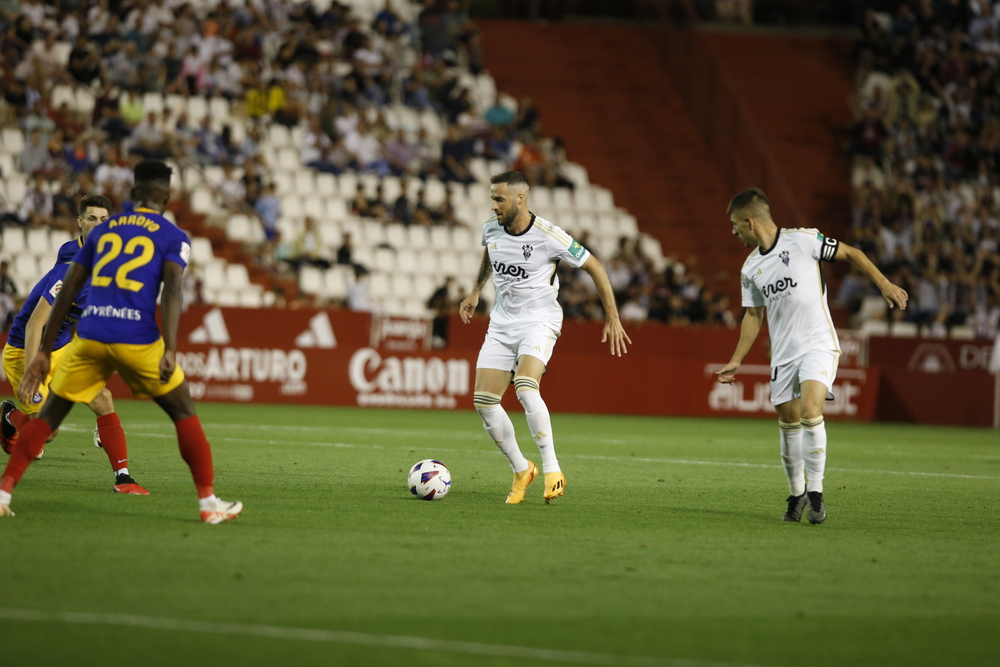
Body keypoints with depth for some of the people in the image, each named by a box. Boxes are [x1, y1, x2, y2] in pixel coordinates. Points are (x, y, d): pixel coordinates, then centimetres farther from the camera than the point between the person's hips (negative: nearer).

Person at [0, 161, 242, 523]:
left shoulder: (102, 231, 20)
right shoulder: (173, 238, 8)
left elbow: (66, 293, 18)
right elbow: (172, 289, -10)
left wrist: (44, 351, 21)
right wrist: (169, 351, -19)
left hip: (89, 336, 3)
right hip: (137, 339, -3)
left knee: (50, 414, 15)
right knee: (184, 413, 13)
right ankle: (208, 500, 10)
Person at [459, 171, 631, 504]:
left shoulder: (549, 236, -18)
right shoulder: (491, 229, 0)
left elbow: (594, 267, -7)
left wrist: (613, 318, -6)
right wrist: (476, 291, 23)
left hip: (539, 321, -6)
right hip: (501, 324, 6)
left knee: (525, 388, -31)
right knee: (483, 401, -5)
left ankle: (552, 470, -23)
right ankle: (521, 470, 13)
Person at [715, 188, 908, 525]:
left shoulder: (803, 240, -8)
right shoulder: (750, 268, 10)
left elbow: (851, 253, 0)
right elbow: (754, 315, 19)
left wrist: (885, 285, -6)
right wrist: (736, 361, 16)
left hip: (819, 345, -6)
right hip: (783, 353, 6)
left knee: (810, 410, -22)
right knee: (788, 423, 6)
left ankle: (816, 493, -14)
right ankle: (797, 494, 23)